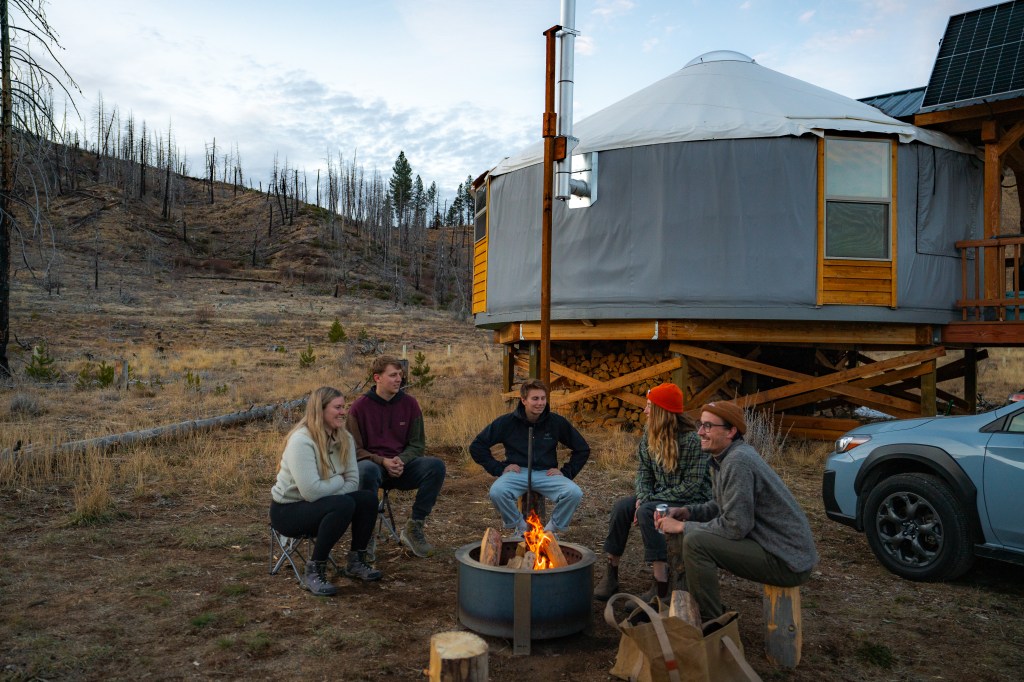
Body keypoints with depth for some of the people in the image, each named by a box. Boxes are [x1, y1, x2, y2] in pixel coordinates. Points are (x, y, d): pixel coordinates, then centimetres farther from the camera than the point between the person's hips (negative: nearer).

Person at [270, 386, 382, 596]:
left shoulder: (344, 438, -2)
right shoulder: (301, 441, -25)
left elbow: (353, 481, -5)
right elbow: (311, 491, -31)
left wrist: (329, 490, -22)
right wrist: (339, 480, -15)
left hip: (318, 504, 7)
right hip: (288, 510, -7)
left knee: (368, 499, -13)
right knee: (343, 505, -30)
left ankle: (356, 562, 5)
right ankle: (313, 572, -18)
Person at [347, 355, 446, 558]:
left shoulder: (409, 403, 4)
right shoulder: (360, 406, -4)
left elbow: (417, 444, 7)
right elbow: (355, 449, -2)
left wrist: (402, 460, -15)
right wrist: (383, 461, -19)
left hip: (402, 465, 3)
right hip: (373, 463, -3)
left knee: (436, 466, -24)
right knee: (367, 471, -39)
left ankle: (413, 528, -13)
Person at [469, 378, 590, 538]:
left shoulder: (557, 422, -1)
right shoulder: (507, 422, -4)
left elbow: (583, 449, 11)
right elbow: (476, 446, 1)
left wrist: (566, 472, 1)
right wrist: (499, 468, -5)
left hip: (547, 474, 1)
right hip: (517, 472, -1)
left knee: (575, 493, -27)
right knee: (497, 492, -33)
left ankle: (551, 529, 0)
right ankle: (521, 527, -4)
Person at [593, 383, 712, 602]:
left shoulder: (692, 440, -21)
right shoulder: (650, 434, 0)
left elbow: (691, 486, -22)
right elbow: (643, 469, 7)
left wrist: (650, 501, -21)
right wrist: (643, 497, -13)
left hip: (693, 501, -7)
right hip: (659, 496, 7)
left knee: (646, 512, -31)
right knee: (622, 506, -17)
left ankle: (661, 589, -28)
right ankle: (611, 574, -7)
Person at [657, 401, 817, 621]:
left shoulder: (737, 461, -22)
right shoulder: (725, 457, 8)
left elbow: (735, 526, -24)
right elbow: (722, 506, 19)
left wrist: (683, 526, -14)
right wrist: (687, 512, 2)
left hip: (787, 561, -10)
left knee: (695, 542, -20)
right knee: (693, 532, 12)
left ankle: (710, 622, -5)